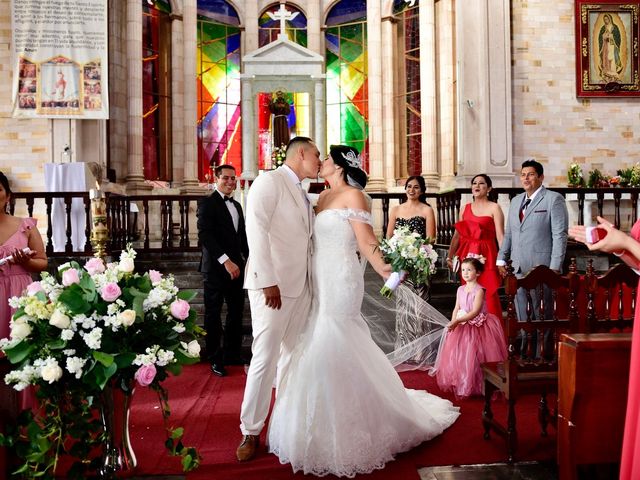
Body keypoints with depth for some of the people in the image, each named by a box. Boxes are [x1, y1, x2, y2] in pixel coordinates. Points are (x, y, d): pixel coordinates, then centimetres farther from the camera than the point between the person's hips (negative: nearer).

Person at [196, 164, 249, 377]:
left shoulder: (237, 206, 17)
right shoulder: (207, 203, -5)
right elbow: (204, 234, -16)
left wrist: (249, 258, 7)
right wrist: (225, 261, -21)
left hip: (236, 266, 7)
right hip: (216, 267, -6)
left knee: (236, 311, 9)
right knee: (213, 313, 3)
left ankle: (232, 353, 21)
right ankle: (215, 358, 14)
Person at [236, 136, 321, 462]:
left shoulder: (302, 194, 19)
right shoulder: (269, 181, -6)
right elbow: (256, 230, -15)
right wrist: (268, 281, -21)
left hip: (301, 286, 8)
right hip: (273, 285, -8)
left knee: (292, 355, 12)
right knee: (265, 358, -5)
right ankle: (251, 432, 7)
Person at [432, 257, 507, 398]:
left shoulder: (479, 290, -12)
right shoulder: (460, 289, 8)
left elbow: (475, 312, -19)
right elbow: (456, 308, 8)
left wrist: (458, 321, -26)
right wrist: (453, 322, -10)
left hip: (477, 327, -6)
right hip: (461, 327, 6)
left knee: (471, 356, -6)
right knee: (457, 354, 8)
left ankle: (472, 386, 7)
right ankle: (458, 384, 21)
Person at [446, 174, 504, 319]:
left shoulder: (494, 208, 1)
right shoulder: (465, 208, 14)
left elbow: (500, 236, -7)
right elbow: (457, 235, 14)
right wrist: (449, 257, 9)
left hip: (486, 255, -4)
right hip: (467, 255, 4)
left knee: (488, 295, -7)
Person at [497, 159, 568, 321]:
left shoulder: (554, 199, -2)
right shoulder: (515, 201, 18)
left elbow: (560, 235, -8)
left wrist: (555, 267, -14)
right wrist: (501, 259, 13)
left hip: (541, 267, -6)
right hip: (517, 268, 6)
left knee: (542, 314, 1)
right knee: (522, 314, 7)